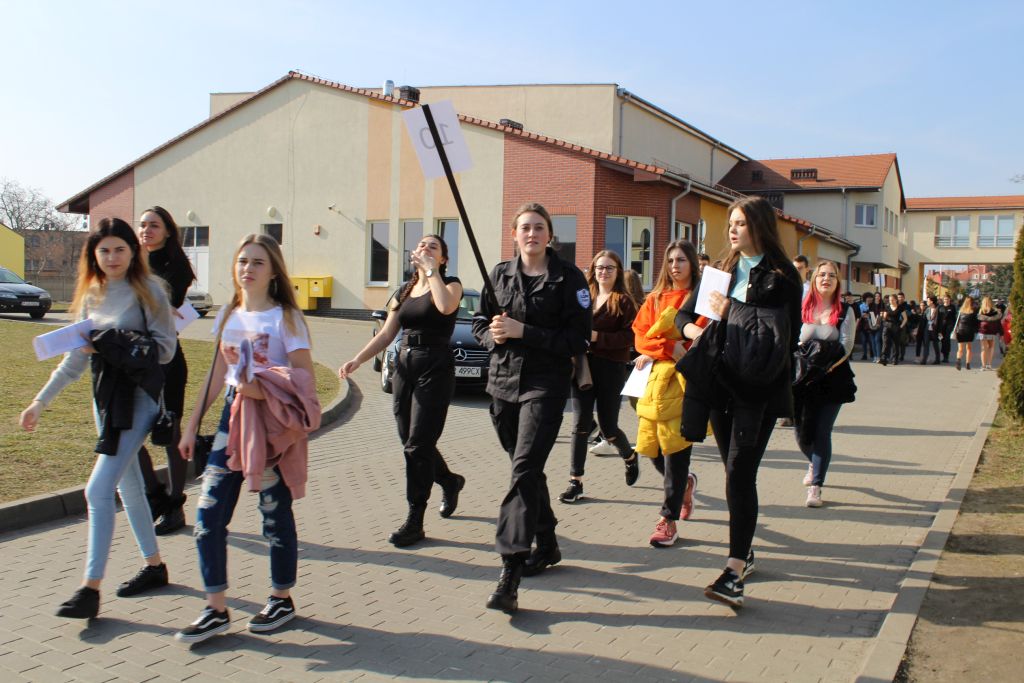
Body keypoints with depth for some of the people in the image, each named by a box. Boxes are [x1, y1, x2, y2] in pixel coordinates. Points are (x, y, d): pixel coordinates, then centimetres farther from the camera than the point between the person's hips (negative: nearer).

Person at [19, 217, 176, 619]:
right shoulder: (91, 297, 11)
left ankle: (90, 589, -7)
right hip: (105, 394, 7)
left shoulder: (148, 291, -7)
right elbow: (76, 359, 14)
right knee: (128, 485, 14)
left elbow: (165, 348, -11)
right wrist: (40, 402, 13)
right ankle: (154, 566, 29)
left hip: (138, 395, -7)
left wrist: (115, 344, -21)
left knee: (99, 489, -13)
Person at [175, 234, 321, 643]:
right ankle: (215, 611, 11)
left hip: (273, 423, -6)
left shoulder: (285, 318, -7)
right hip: (233, 416, 6)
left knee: (275, 513, 5)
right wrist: (192, 425, 16)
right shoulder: (228, 316, 11)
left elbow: (305, 380, -11)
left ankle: (282, 600, 25)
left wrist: (263, 389, -26)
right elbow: (217, 375, 17)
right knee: (208, 514, 0)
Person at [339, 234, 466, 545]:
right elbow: (386, 335, 13)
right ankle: (450, 481, 38)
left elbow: (446, 306, -27)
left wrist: (431, 270, -15)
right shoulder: (405, 291, 15)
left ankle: (414, 522, -1)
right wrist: (357, 361, 1)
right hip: (405, 366, 7)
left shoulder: (451, 284, -1)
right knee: (410, 442, 11)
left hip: (436, 369, -6)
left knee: (418, 445, -8)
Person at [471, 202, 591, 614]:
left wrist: (523, 331, -17)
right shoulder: (500, 274, 10)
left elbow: (578, 339, -10)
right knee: (527, 469, 15)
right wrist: (494, 335, -7)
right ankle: (546, 545, 34)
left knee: (525, 470, -16)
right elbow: (481, 323, 17)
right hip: (503, 382, 5)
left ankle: (510, 574, -18)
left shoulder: (568, 277, -5)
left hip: (545, 384, -5)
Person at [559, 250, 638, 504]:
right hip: (583, 366, 3)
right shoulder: (584, 297, 10)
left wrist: (597, 337, -19)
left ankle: (629, 455, 39)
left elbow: (630, 337, -10)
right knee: (580, 425, -2)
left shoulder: (623, 301, -2)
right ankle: (576, 482, 3)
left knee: (608, 427, 6)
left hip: (611, 369, -3)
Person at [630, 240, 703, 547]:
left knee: (675, 446, -7)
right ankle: (685, 483, 34)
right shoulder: (655, 299, 14)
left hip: (686, 378, -4)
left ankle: (669, 520, 3)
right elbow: (640, 337, 6)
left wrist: (654, 348, -11)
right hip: (657, 376, 4)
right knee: (651, 446, 3)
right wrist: (669, 347, -12)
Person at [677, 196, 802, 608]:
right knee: (735, 473, 12)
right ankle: (744, 551, 27)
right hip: (722, 385, 6)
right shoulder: (724, 271, 15)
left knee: (740, 473, -12)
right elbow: (685, 315, 17)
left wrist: (728, 317, -12)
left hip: (759, 388, -5)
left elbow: (783, 335, -10)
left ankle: (734, 572, -12)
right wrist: (695, 330, -6)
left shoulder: (781, 276, -3)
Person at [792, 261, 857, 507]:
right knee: (802, 433, 7)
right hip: (803, 380, 1)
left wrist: (827, 365, -21)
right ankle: (814, 463, 41)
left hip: (833, 380, -1)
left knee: (822, 432, -4)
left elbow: (846, 346, -6)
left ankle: (815, 486, 3)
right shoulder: (802, 309, 3)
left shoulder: (845, 311, 1)